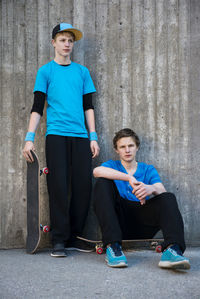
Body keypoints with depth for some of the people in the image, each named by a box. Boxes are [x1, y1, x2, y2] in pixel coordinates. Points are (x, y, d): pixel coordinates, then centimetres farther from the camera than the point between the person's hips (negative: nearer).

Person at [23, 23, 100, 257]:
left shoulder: (82, 72, 17)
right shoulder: (46, 71, 9)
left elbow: (88, 106, 16)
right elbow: (37, 107, 4)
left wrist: (93, 137, 7)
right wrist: (29, 138, -6)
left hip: (80, 136, 3)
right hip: (56, 135, -3)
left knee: (83, 186, -3)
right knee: (59, 187, -8)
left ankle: (74, 237, 7)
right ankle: (59, 240, -2)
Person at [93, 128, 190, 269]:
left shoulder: (148, 169, 20)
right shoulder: (112, 166, 16)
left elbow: (162, 191, 0)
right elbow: (97, 171, -11)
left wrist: (152, 189, -26)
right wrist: (130, 178, -22)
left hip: (142, 225, 1)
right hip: (119, 220, -1)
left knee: (168, 198, -21)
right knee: (103, 183, -19)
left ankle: (172, 249, -49)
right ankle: (112, 246, -34)